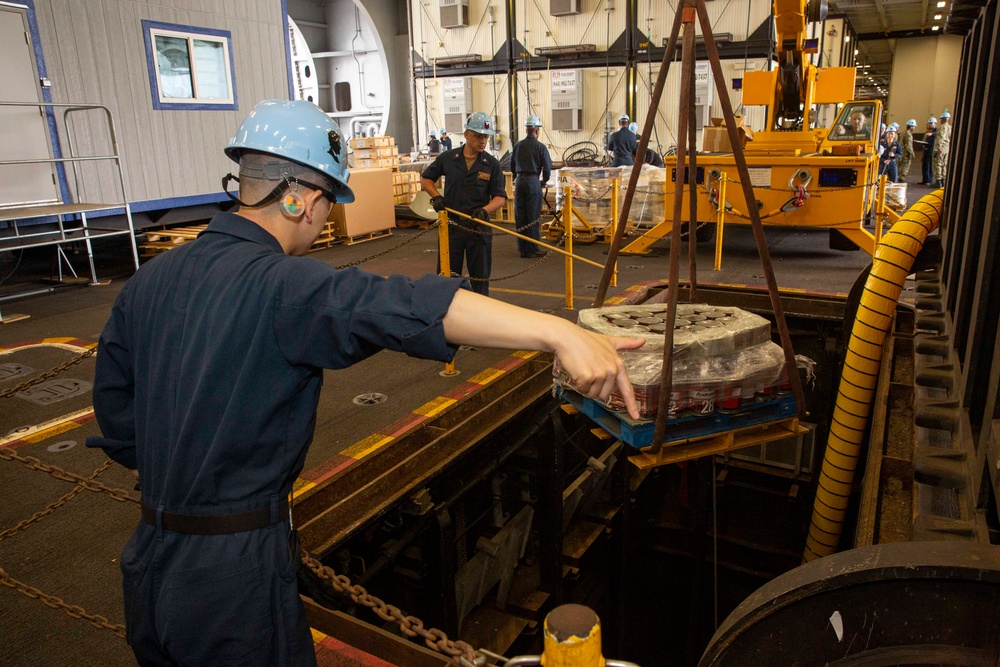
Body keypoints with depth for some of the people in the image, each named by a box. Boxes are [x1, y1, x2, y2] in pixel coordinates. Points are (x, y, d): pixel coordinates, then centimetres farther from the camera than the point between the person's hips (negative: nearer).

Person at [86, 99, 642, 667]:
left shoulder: (148, 281, 1)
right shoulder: (280, 285, -24)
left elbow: (116, 419, 9)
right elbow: (400, 307, -42)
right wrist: (559, 332, -50)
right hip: (234, 582, -7)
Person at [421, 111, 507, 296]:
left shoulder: (492, 164, -1)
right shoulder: (447, 158, 1)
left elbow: (500, 196, -3)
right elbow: (425, 178, 13)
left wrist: (485, 210, -22)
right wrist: (436, 196, -5)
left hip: (479, 227, -1)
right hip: (451, 224, 1)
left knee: (480, 277, 7)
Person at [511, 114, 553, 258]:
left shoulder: (518, 146, 7)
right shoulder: (540, 147, -6)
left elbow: (512, 165, 12)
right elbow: (547, 167, -6)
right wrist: (544, 180, 12)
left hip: (519, 181, 4)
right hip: (533, 181, -4)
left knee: (520, 216, 8)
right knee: (533, 217, 0)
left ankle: (522, 249, 14)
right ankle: (532, 249, 2)